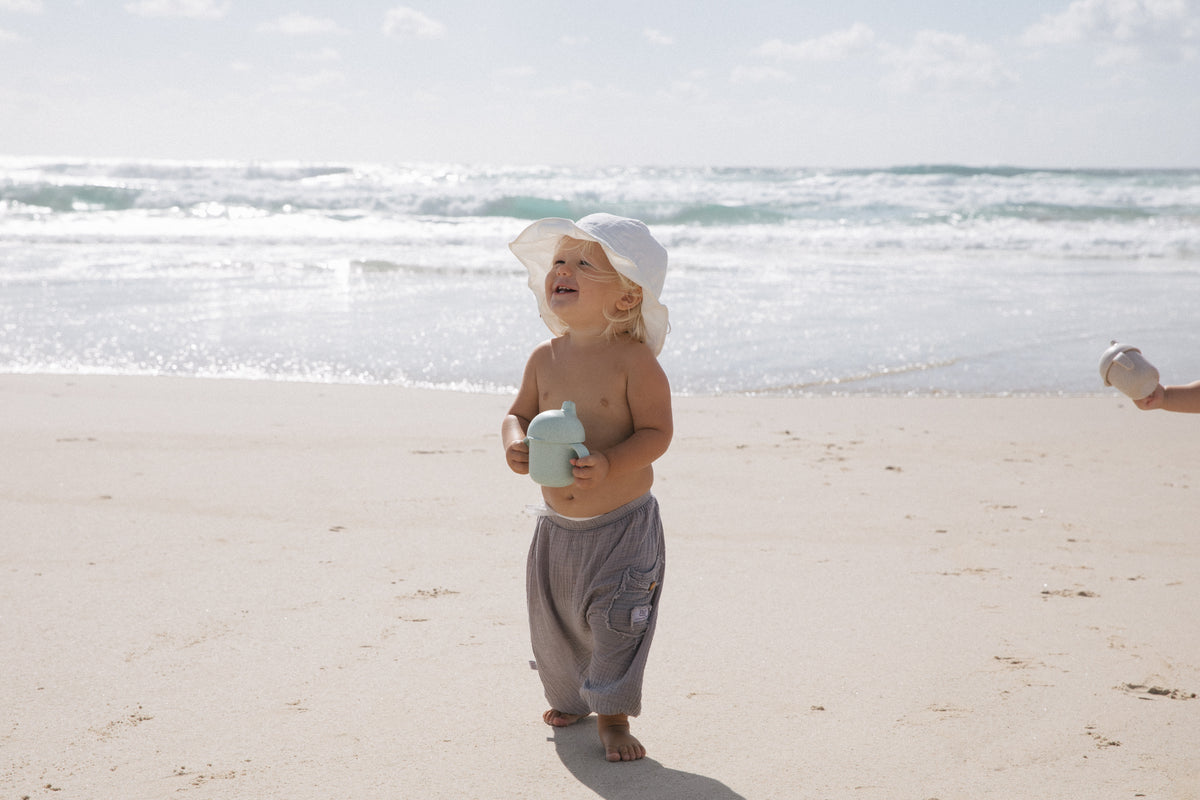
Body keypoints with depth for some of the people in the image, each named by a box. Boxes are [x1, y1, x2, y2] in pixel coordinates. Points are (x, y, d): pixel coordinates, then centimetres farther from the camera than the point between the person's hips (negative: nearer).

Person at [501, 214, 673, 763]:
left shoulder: (634, 359, -16)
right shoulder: (546, 358, 0)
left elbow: (656, 431, -16)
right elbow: (520, 414, 9)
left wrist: (608, 464, -31)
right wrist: (515, 442, -14)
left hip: (623, 525, -5)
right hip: (556, 526, 5)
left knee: (617, 622, -2)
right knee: (553, 622, 17)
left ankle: (612, 716, 17)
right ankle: (568, 700, 42)